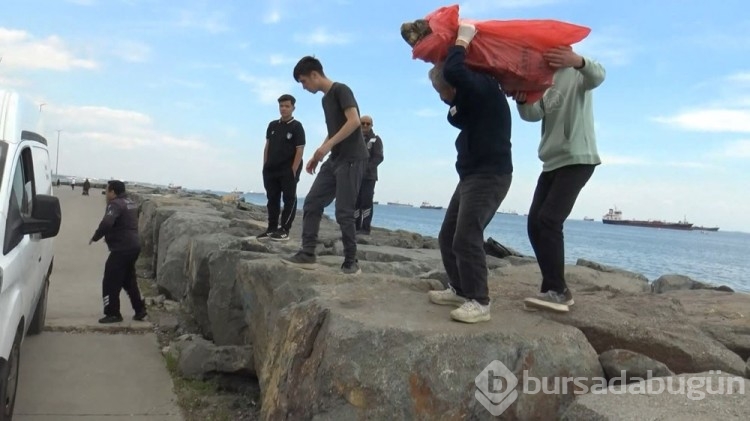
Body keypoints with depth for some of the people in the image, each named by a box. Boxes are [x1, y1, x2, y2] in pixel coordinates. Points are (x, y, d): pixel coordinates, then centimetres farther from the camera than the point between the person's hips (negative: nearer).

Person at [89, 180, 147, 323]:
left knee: (111, 282, -1)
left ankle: (113, 314, 3)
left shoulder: (115, 204, -14)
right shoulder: (131, 203, 15)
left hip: (121, 248, -10)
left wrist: (95, 237, -16)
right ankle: (140, 309, 23)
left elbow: (106, 223, -29)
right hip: (134, 246, 10)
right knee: (129, 279, 20)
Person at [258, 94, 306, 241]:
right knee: (272, 199, 9)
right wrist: (265, 166, 7)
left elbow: (299, 150, -10)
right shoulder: (272, 125, 12)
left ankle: (284, 230, 2)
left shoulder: (297, 126, -4)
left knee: (289, 199, -1)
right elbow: (267, 147, 15)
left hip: (288, 170, -6)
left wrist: (293, 170, -16)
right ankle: (271, 229, 16)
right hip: (271, 169, 6)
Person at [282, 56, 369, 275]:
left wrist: (327, 146, -21)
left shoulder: (341, 90, -7)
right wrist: (317, 156, 18)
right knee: (312, 203, 3)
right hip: (334, 159, 9)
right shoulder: (325, 99, 19)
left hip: (352, 159, -9)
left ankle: (351, 262, 1)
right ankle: (307, 254, 6)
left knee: (343, 212, -9)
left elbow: (354, 121, -20)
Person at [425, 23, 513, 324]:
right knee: (448, 237, 12)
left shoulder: (483, 87, -14)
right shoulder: (466, 100, 15)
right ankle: (460, 290, 22)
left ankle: (479, 302, -12)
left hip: (491, 175, -11)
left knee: (466, 238, -18)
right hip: (471, 176, 11)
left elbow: (454, 73, -32)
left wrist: (462, 39, -14)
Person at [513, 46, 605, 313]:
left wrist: (578, 61, -49)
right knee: (535, 223, 0)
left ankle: (556, 291, -15)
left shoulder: (578, 73, -1)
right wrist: (522, 99, -24)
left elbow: (597, 76, -26)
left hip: (578, 160, -7)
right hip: (552, 162, 7)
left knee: (548, 220, -20)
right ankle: (557, 290, 6)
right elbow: (534, 114, -1)